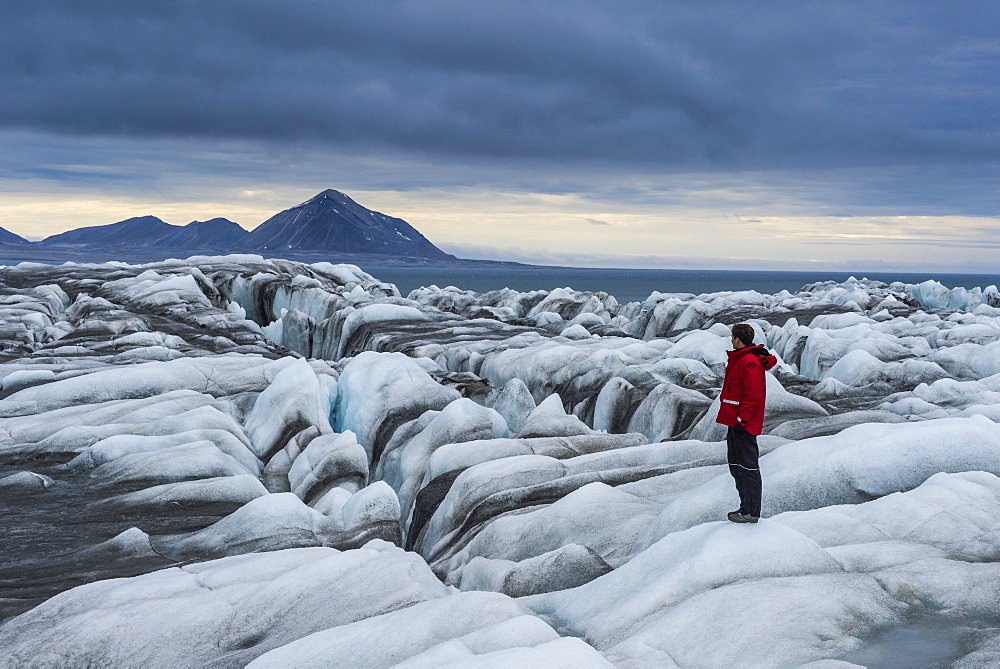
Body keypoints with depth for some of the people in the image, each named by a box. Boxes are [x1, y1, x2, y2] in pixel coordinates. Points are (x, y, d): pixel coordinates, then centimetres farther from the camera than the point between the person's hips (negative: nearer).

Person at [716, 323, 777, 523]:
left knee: (747, 466, -6)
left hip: (744, 424, -11)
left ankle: (752, 512, -2)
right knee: (736, 466, 15)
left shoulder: (750, 362, -16)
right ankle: (746, 506, 23)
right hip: (736, 423, 11)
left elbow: (753, 395, -22)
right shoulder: (739, 360, 17)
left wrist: (742, 420, -22)